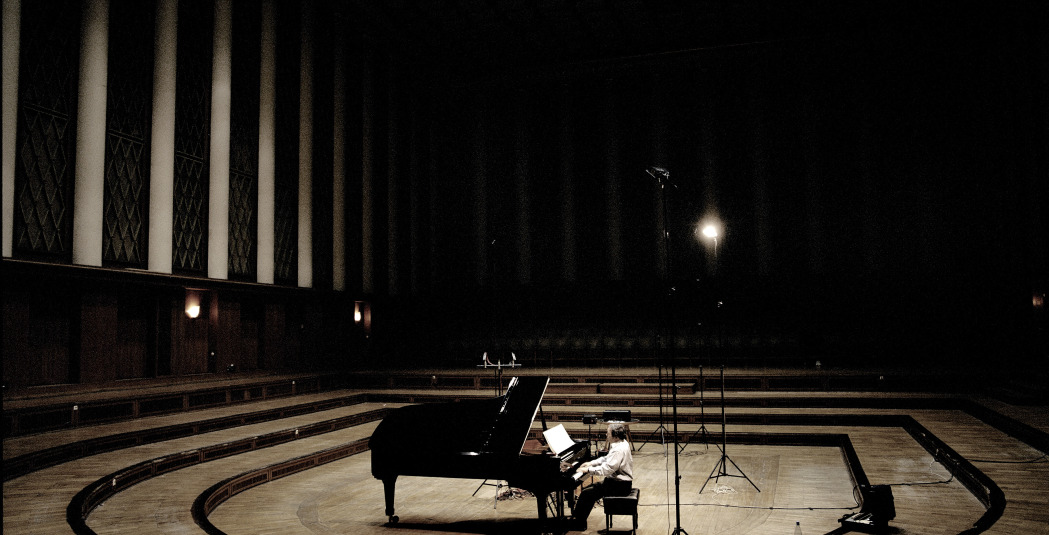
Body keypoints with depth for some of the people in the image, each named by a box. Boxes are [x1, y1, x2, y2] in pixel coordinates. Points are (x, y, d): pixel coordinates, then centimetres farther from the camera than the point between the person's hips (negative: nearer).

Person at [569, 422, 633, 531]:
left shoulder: (619, 450, -25)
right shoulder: (620, 443, 7)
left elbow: (606, 470, -28)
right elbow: (606, 459, 21)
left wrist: (588, 469, -18)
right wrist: (591, 463, 12)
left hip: (620, 485, -10)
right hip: (618, 481, 10)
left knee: (586, 493, -9)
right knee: (589, 489, 13)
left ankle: (578, 524, 3)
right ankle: (578, 518, 18)